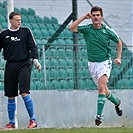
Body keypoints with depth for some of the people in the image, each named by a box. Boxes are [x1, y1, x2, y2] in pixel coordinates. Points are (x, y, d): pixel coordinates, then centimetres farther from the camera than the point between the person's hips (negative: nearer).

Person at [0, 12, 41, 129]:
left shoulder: (25, 31, 5)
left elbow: (33, 46, 3)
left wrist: (35, 59, -11)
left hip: (24, 64, -3)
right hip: (10, 65, 3)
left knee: (24, 93, -14)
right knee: (11, 96, 5)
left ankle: (33, 120, -6)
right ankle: (11, 122, 15)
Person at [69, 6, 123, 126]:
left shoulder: (108, 31, -5)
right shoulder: (87, 29, -5)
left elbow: (119, 42, 12)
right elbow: (71, 28, -20)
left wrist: (119, 58, 5)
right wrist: (83, 17, -19)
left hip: (104, 63, -3)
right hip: (92, 63, 3)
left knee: (101, 88, -21)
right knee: (104, 90, 11)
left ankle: (99, 115, -24)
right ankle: (116, 102, 42)